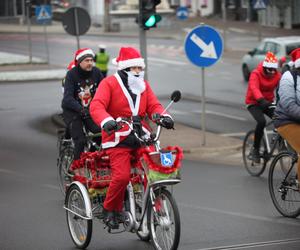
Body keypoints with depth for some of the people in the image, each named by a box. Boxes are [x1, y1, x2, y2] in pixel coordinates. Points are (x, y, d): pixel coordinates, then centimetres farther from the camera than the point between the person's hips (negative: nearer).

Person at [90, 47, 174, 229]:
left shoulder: (144, 85, 18)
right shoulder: (110, 83, 0)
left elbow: (154, 105, 9)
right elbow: (96, 106, -14)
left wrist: (164, 117, -14)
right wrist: (106, 121, -34)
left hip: (141, 138, 5)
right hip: (119, 140, -5)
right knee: (121, 176, -20)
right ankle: (110, 210, 2)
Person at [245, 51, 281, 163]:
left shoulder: (277, 75, -6)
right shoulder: (256, 74, -20)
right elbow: (254, 88, -36)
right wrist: (262, 100, -54)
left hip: (268, 102, 4)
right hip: (254, 103, -4)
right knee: (261, 122, -30)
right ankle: (255, 149, -14)